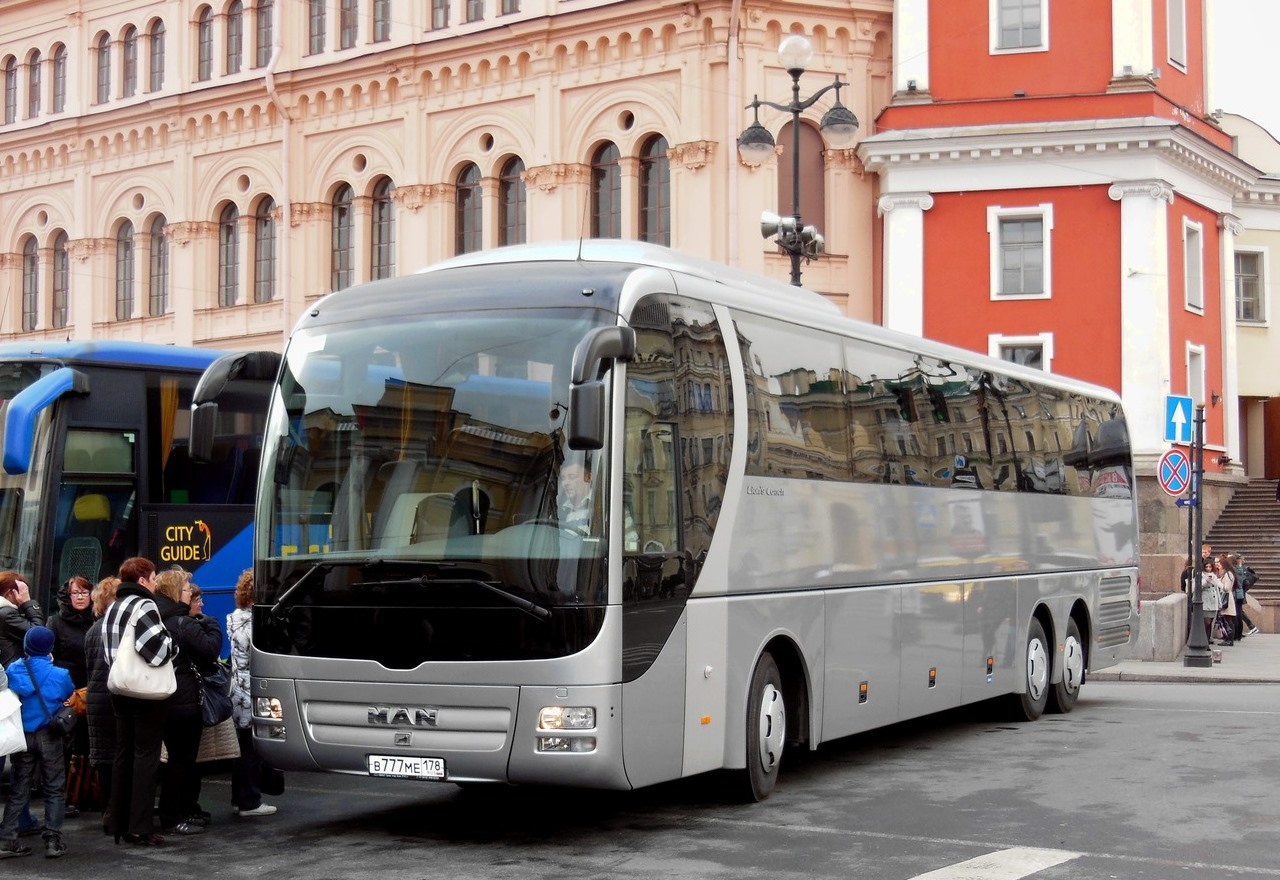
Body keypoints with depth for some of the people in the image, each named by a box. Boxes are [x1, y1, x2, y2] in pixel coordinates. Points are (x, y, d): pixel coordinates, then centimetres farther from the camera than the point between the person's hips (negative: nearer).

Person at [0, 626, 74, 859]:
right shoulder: (59, 675, -9)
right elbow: (69, 698, 2)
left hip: (21, 735, 3)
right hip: (49, 735, -3)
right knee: (55, 788, 6)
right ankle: (53, 840, 1)